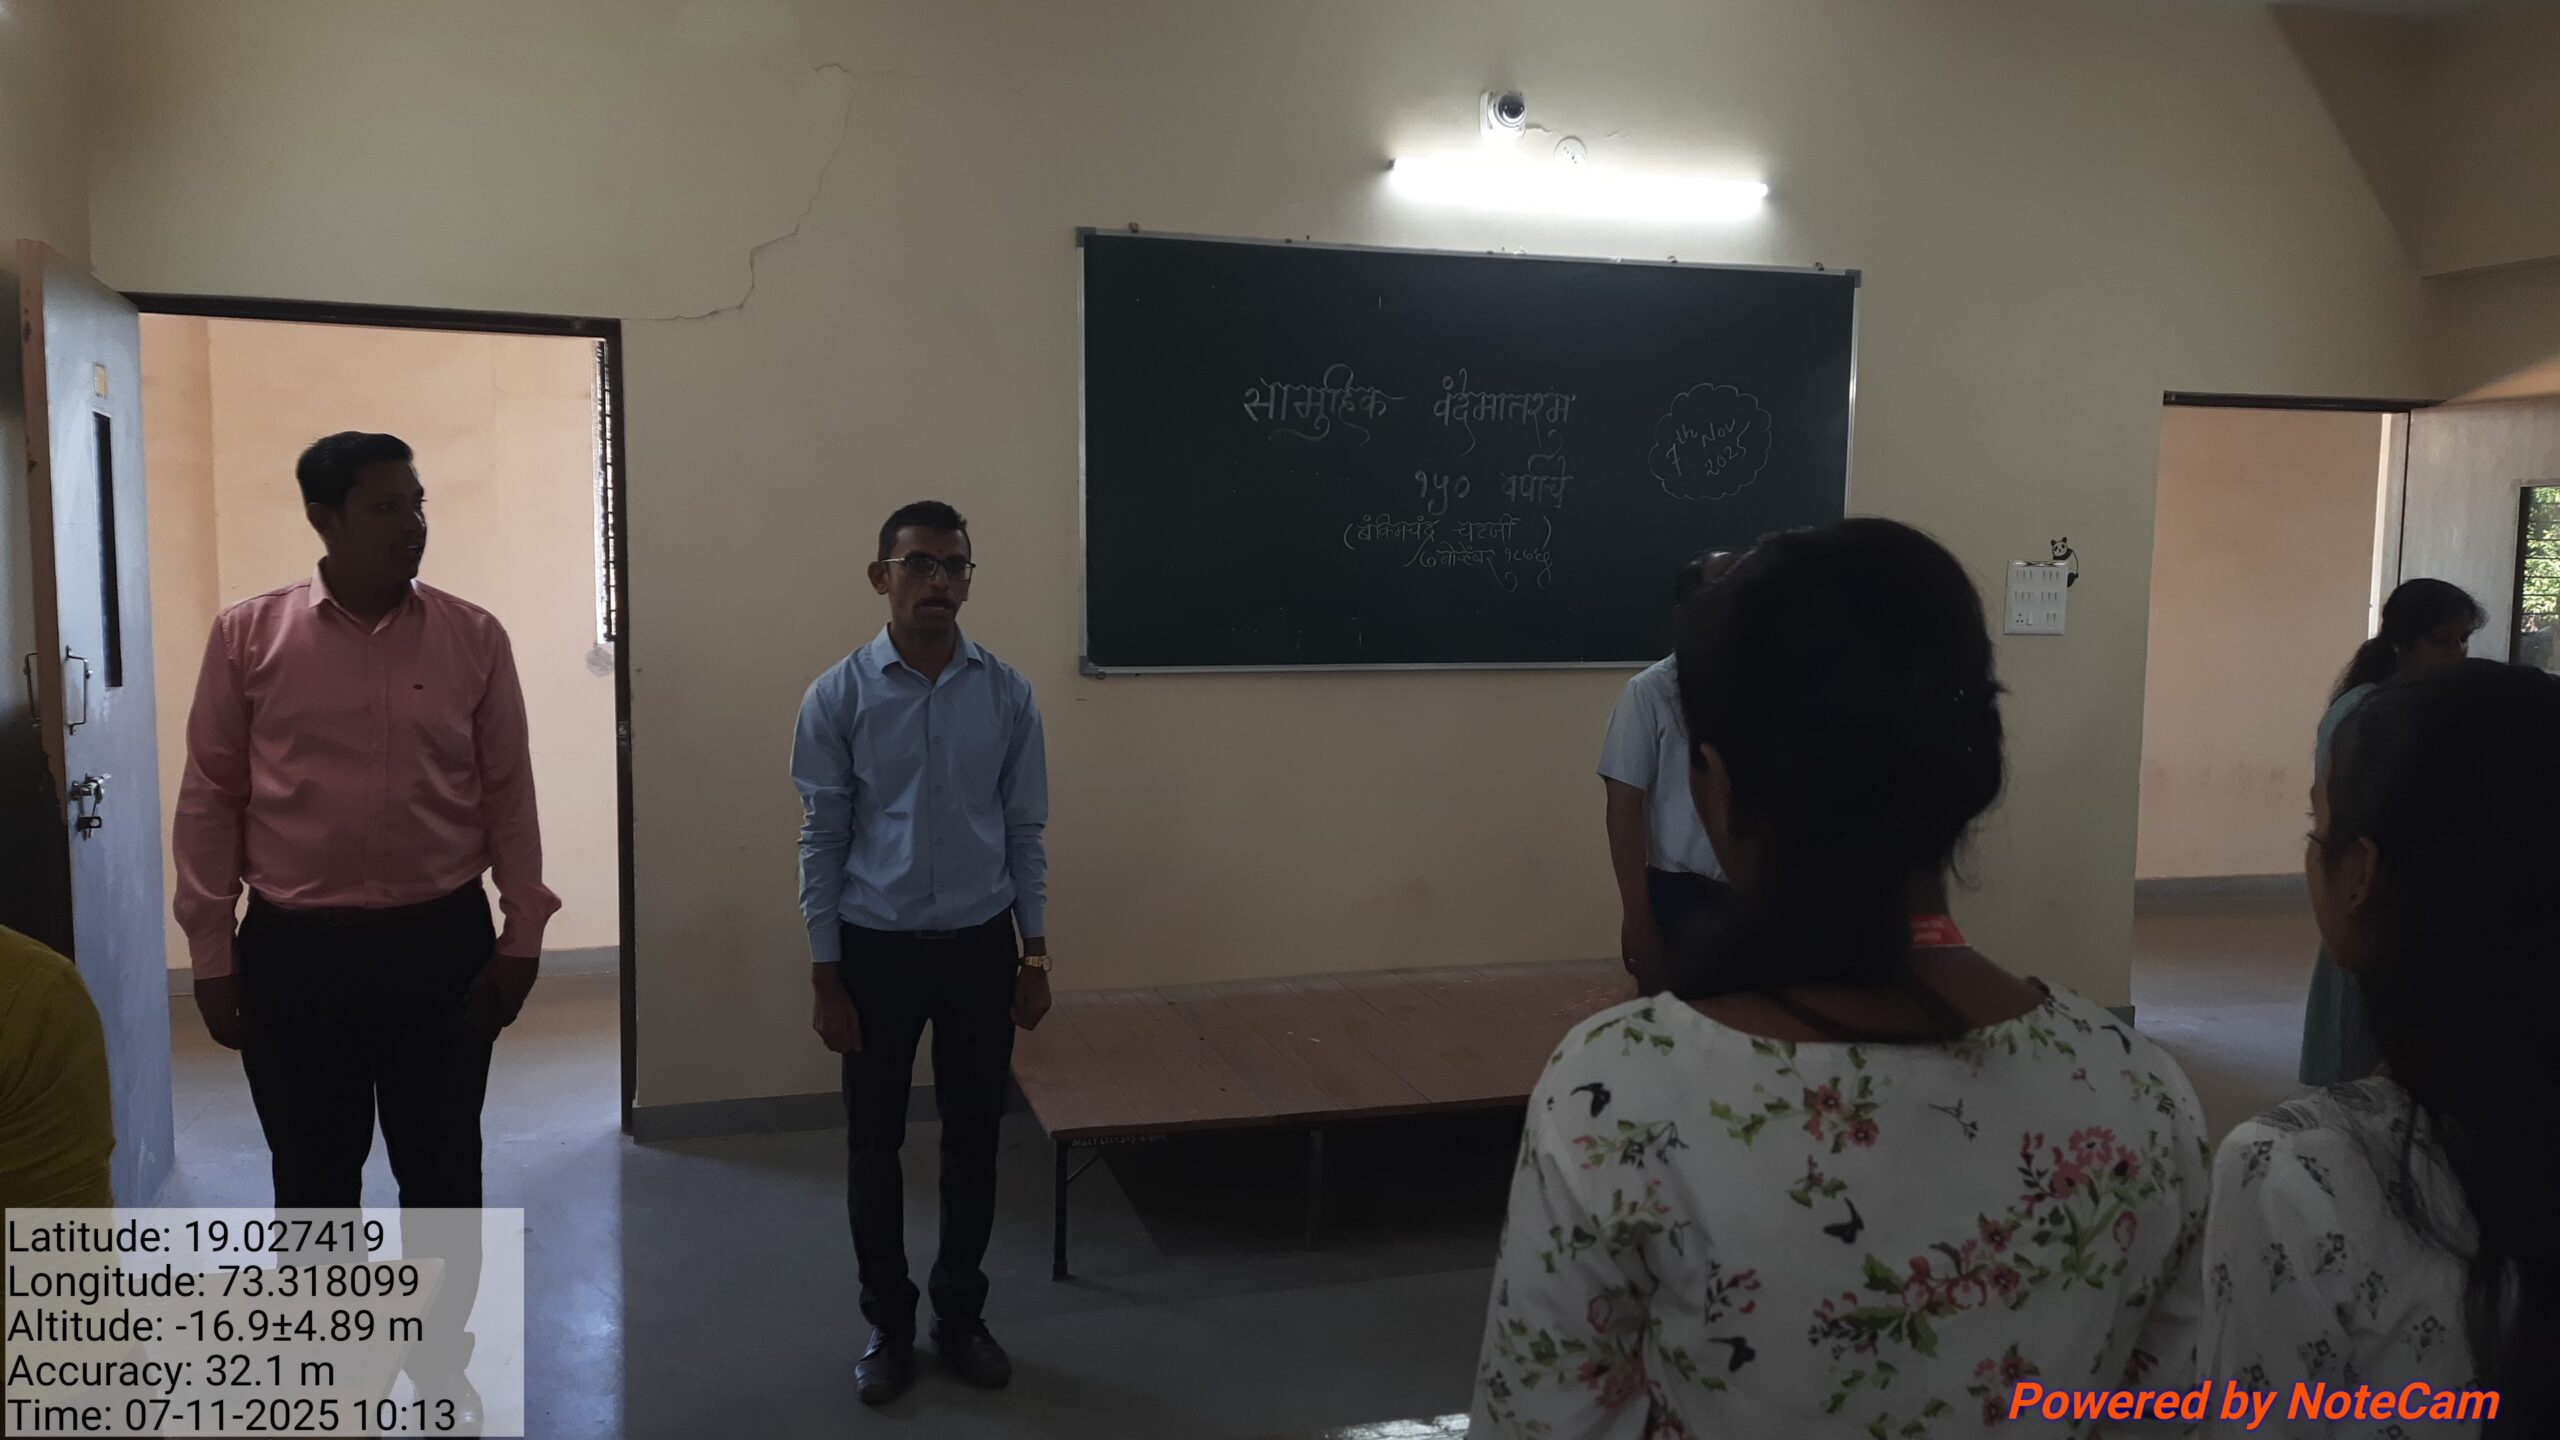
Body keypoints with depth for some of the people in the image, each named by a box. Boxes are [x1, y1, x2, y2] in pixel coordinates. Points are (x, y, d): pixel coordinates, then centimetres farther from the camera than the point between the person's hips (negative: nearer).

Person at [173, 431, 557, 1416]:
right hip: (294, 950, 0)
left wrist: (522, 935, -1)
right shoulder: (248, 635, -2)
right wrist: (212, 953, -1)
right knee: (313, 1178, 12)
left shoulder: (474, 638, -1)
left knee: (442, 1170, 12)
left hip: (441, 942, 1)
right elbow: (210, 799, 1)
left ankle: (442, 1365, 32)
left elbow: (508, 793, 2)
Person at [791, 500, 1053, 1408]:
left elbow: (1025, 829, 3)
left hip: (981, 947, 2)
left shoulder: (1007, 694, -2)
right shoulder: (837, 697, -7)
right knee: (874, 1146, 10)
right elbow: (822, 840, -4)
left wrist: (1035, 955, 3)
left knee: (972, 1141, 12)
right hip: (877, 949, -1)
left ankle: (961, 1316, 31)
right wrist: (825, 976, -5)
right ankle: (887, 1326, 29)